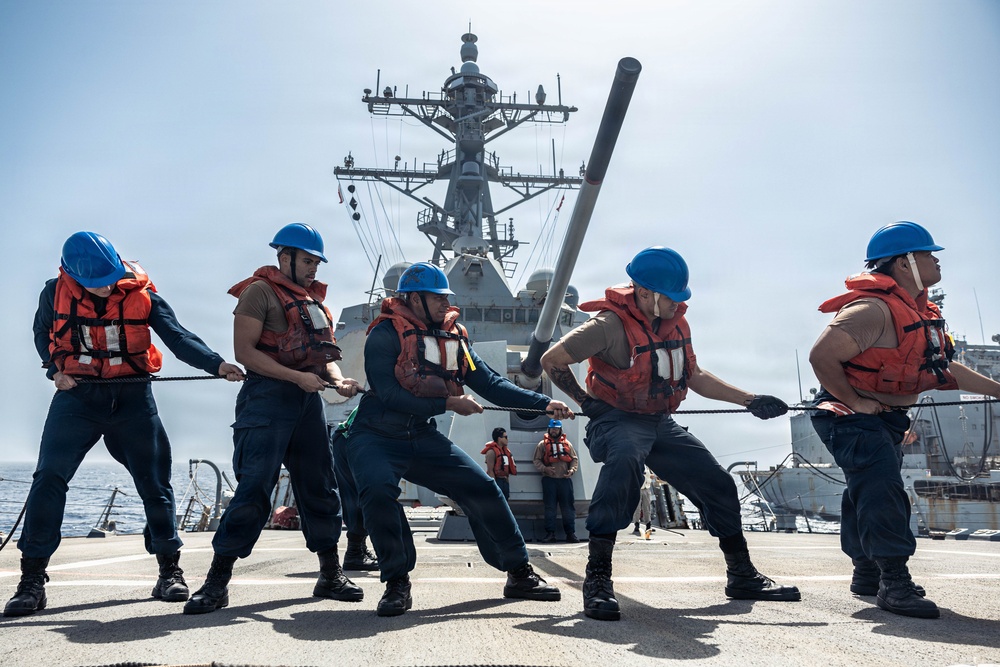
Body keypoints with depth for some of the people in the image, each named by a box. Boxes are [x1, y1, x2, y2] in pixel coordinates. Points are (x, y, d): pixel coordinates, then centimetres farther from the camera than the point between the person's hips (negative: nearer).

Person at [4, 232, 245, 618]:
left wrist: (218, 365, -32)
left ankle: (169, 571, 14)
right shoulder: (56, 293, -4)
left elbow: (178, 338, -16)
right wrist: (55, 369, -4)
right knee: (49, 478, -7)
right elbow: (42, 334, 14)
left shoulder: (142, 295, -8)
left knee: (154, 482, 2)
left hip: (132, 397, 0)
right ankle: (32, 581, 4)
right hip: (76, 396, 1)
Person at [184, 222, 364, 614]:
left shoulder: (313, 299, 21)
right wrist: (298, 377, -18)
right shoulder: (260, 291, -2)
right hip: (268, 395, -7)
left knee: (319, 486, 9)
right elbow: (245, 351, -11)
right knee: (254, 487, -11)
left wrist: (337, 379, -3)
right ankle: (217, 583, 0)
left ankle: (330, 575, 20)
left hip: (308, 399, 7)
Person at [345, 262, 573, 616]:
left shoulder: (453, 337, 5)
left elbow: (490, 383, 1)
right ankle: (397, 583, -12)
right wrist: (448, 403, -20)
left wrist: (544, 404, -9)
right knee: (378, 490, -33)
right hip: (377, 437, -5)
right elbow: (389, 394, -23)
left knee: (483, 490, -3)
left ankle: (520, 574, 14)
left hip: (422, 438, 5)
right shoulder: (384, 335, -14)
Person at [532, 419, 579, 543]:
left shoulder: (567, 443, 12)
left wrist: (572, 470, -5)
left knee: (568, 507, 2)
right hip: (549, 480, -2)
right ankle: (550, 533, 6)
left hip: (565, 479, 2)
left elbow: (575, 459, 13)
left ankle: (570, 533, 8)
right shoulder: (543, 444, 6)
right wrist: (544, 469, -14)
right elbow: (536, 460, 2)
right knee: (550, 508, 1)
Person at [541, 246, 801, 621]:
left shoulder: (676, 323, 6)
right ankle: (597, 580, -35)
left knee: (718, 484, 6)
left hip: (661, 423, 8)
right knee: (625, 463, -40)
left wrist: (750, 401, 13)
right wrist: (585, 402, -13)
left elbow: (695, 377, 18)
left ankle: (742, 576, 27)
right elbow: (552, 360, -15)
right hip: (618, 420, -7)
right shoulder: (612, 324, -18)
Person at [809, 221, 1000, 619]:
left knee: (870, 493, 17)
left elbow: (943, 368, 18)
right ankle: (894, 583, -13)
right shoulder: (874, 309, -24)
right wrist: (855, 402, -22)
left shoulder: (920, 312, 10)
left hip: (887, 416, 10)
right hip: (849, 417, -10)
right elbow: (821, 356, -30)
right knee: (882, 492, -18)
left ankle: (868, 574, 30)